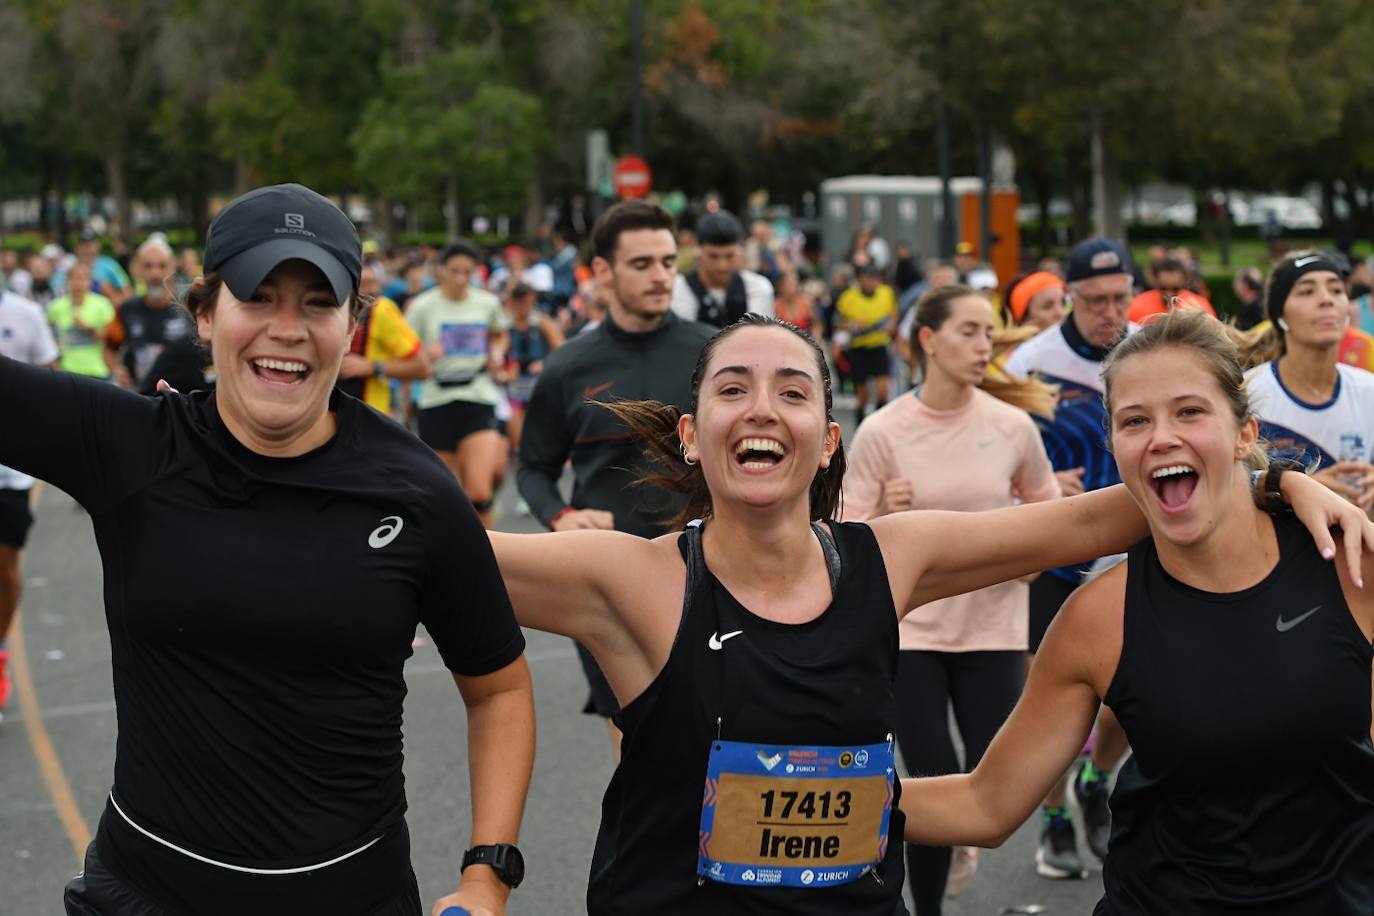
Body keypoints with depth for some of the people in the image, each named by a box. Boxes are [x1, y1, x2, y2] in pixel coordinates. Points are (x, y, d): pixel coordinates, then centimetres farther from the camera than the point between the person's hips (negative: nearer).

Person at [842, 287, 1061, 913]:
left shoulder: (1012, 426, -4)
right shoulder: (882, 432, -9)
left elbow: (1047, 509, 12)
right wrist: (885, 515, -26)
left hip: (993, 630, 2)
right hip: (910, 631, -2)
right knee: (933, 787, -5)